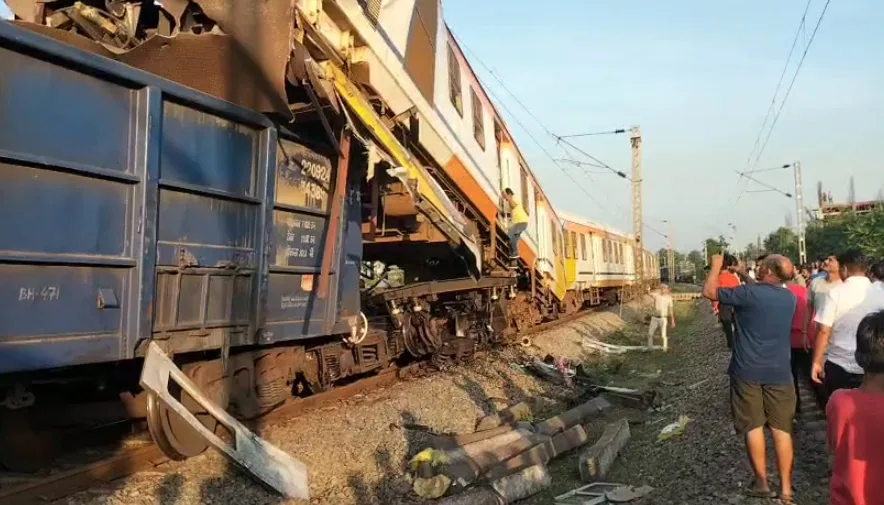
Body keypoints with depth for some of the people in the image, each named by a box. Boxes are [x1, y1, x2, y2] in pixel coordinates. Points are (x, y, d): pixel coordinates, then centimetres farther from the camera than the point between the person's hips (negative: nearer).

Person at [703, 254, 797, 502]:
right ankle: (785, 488, 11)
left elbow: (709, 291, -6)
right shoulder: (790, 298, 3)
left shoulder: (749, 293, -14)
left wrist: (717, 265, 6)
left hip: (748, 371, -4)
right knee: (782, 428, 7)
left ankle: (762, 482, 14)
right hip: (779, 372, 4)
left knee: (753, 426, 8)